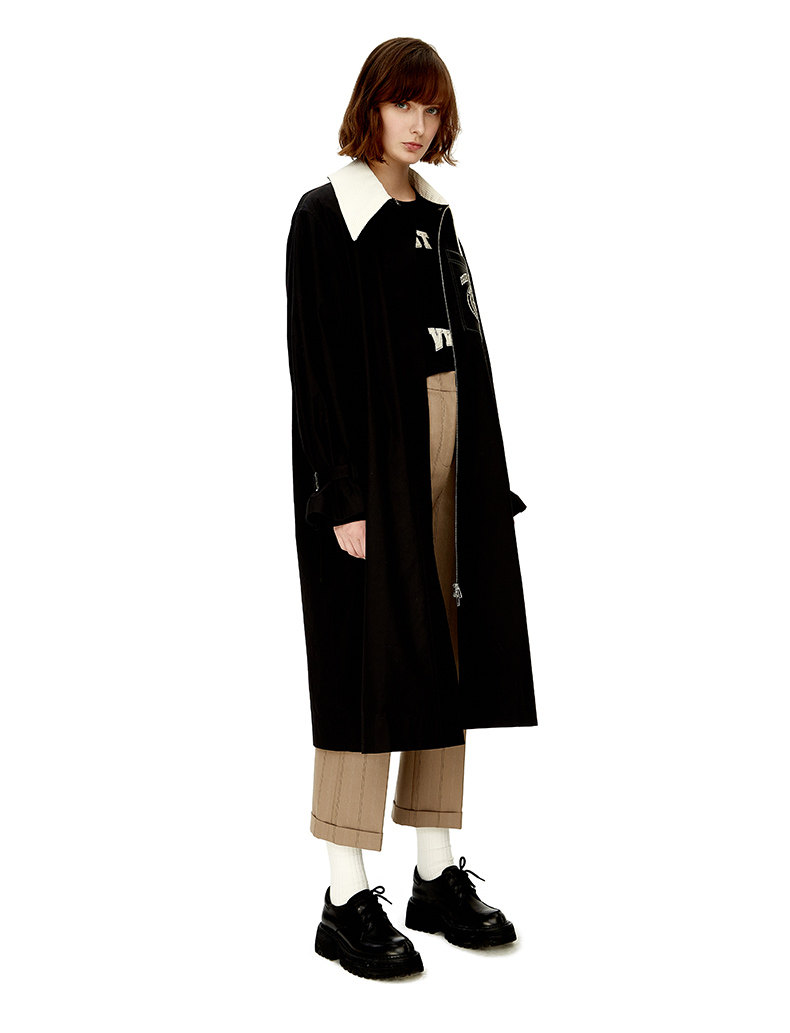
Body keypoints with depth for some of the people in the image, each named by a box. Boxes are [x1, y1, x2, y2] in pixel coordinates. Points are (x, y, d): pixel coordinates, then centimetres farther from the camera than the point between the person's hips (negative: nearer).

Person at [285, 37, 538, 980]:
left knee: (443, 655, 9)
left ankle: (437, 876, 19)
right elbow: (316, 362, -12)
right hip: (373, 455, -7)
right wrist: (343, 496, -18)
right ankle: (346, 903, 5)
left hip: (450, 447, 7)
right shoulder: (326, 214, -5)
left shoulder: (437, 217, 16)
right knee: (373, 665, -5)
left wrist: (485, 471, 12)